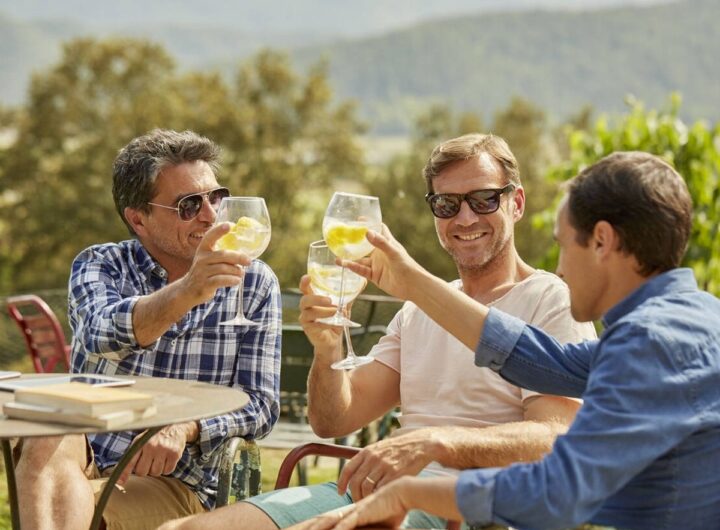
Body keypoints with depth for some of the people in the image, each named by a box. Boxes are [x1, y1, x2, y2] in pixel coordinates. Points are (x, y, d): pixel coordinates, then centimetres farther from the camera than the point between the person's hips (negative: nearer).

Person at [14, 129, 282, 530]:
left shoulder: (254, 283, 4)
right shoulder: (99, 265, 3)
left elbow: (261, 405, 1)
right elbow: (102, 335, -21)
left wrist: (186, 428, -20)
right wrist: (186, 291, -40)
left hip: (178, 482, -1)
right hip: (81, 460, 1)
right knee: (50, 436, -35)